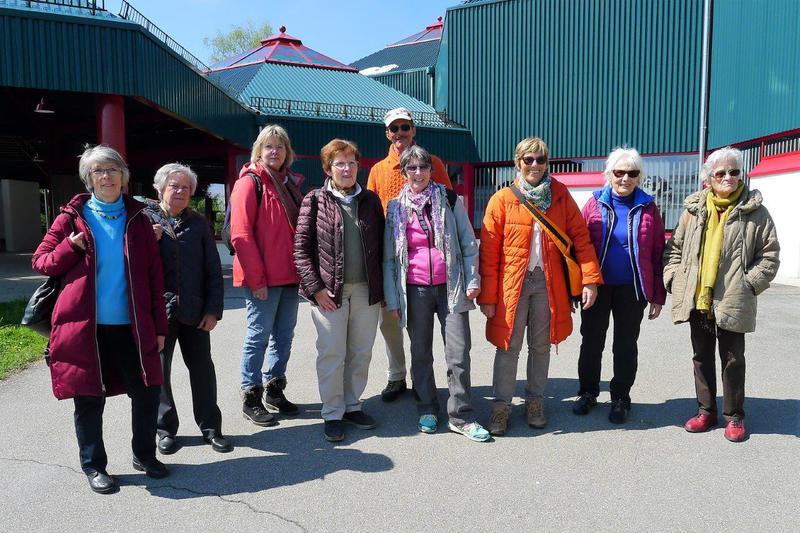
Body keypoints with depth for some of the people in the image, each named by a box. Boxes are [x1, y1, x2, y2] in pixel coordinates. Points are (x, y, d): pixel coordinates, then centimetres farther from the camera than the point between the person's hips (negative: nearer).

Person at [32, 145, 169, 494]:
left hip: (131, 325, 2)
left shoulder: (137, 218, 5)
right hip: (85, 325, -1)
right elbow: (40, 262, 6)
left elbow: (154, 274, 4)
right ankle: (93, 466, 27)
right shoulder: (73, 217, 2)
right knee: (89, 398, 7)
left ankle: (144, 454, 28)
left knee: (147, 392, 5)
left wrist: (159, 325, 2)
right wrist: (71, 248, -15)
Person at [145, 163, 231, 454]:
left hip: (194, 311, 1)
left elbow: (213, 268, 4)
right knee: (158, 370, 9)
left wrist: (213, 309, -2)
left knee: (202, 368, 7)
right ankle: (165, 428, 26)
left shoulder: (198, 223, 6)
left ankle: (210, 427, 21)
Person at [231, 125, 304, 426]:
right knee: (258, 336, 1)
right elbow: (240, 234, -14)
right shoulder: (250, 182, -7)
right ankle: (251, 398, 14)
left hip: (289, 275, 7)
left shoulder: (291, 183, 15)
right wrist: (256, 277, -16)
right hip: (262, 278, -7)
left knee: (284, 335, 14)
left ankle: (274, 390, 28)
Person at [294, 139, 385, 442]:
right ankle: (332, 414, 18)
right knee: (332, 354, 3)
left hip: (366, 291, 4)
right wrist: (315, 287, -11)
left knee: (361, 353, 11)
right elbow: (301, 247, -4)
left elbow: (381, 244, 11)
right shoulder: (315, 201, -1)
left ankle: (352, 405, 29)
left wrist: (381, 287, 6)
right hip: (329, 292, -3)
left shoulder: (370, 200, 8)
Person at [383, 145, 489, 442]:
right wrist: (392, 299, 3)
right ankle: (427, 410, 27)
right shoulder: (396, 208, 7)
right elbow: (389, 257, 7)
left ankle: (461, 416, 9)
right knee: (421, 354, 10)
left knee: (459, 353, -3)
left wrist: (472, 281, -3)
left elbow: (468, 242, 5)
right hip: (414, 290, 1)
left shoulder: (449, 200, 4)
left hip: (450, 287, -1)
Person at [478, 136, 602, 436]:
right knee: (508, 346, 3)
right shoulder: (502, 200, -3)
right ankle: (501, 405, 16)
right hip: (512, 282, -2)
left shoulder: (560, 197, 4)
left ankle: (535, 401, 29)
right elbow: (489, 251, -5)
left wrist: (590, 279, -8)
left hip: (548, 282, 2)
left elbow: (580, 236, 2)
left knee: (541, 345, 12)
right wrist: (487, 296, -7)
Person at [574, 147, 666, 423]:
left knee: (626, 345, 11)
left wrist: (658, 295, 0)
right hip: (597, 286, 0)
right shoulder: (595, 203, 1)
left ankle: (621, 398, 26)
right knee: (591, 341, 10)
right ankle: (588, 392, 28)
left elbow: (658, 253, 2)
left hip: (632, 289, 0)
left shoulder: (648, 208, 2)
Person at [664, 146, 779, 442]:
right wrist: (675, 279, -1)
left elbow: (770, 254, 0)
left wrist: (749, 284, -10)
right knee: (702, 356, 13)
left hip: (732, 301, -3)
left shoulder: (754, 210, -1)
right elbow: (674, 247, 10)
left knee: (732, 359, 7)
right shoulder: (694, 209, 5)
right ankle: (706, 411, 27)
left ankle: (734, 416, 23)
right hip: (697, 299, 3)